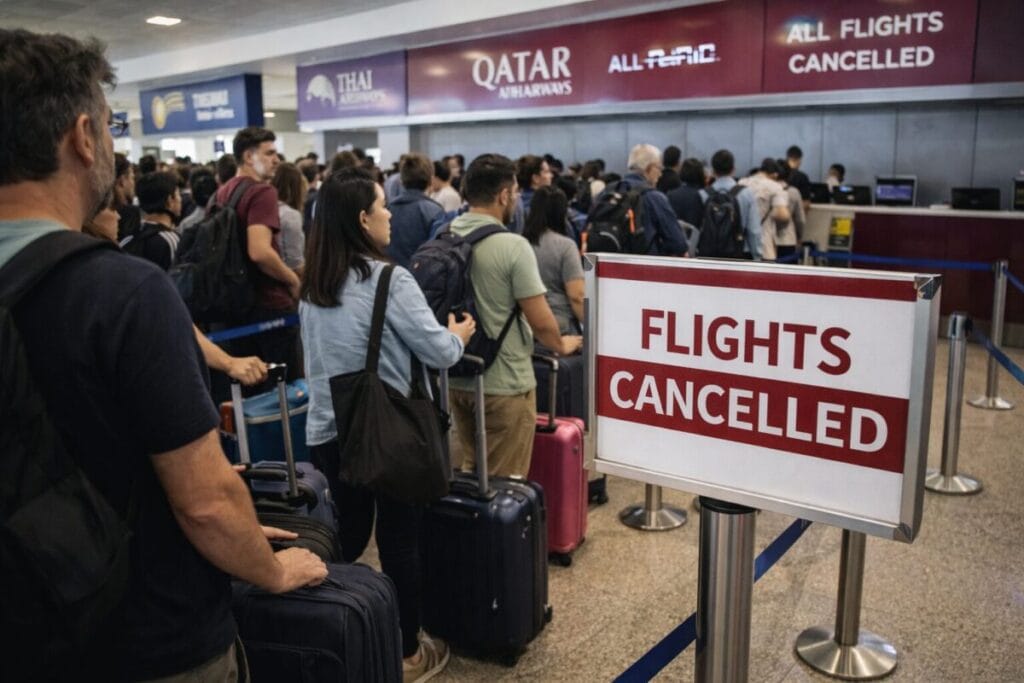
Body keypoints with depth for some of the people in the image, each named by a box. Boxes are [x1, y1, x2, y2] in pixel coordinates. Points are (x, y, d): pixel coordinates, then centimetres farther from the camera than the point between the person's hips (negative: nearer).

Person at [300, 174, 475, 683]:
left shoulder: (311, 287, 6)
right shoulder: (388, 278, -15)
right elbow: (439, 352, -15)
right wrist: (460, 335, 5)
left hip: (329, 431, 6)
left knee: (347, 539, 18)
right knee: (400, 543, 8)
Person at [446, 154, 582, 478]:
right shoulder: (512, 245, -18)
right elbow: (540, 321, -16)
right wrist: (562, 345, 4)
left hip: (457, 378, 7)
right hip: (504, 384, -7)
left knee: (463, 472, 20)